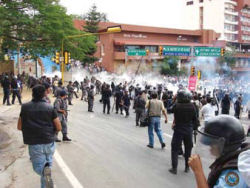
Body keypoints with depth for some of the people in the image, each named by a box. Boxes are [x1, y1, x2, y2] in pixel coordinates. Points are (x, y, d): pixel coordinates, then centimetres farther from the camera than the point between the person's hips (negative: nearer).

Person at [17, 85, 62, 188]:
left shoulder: (25, 107, 0)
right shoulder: (50, 107, -3)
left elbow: (19, 127, 6)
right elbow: (59, 128, -2)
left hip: (34, 144, 0)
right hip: (49, 142, 1)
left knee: (38, 166, 8)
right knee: (48, 162, 21)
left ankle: (45, 170, -26)